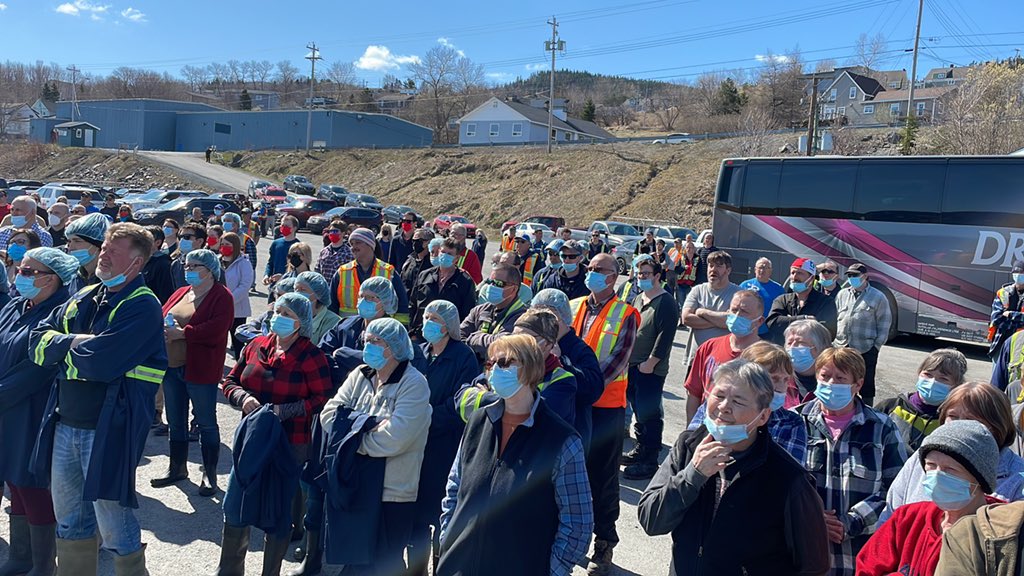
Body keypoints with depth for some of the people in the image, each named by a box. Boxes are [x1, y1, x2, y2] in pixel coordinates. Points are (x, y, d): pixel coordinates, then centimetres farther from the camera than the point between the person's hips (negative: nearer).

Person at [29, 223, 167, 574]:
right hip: (65, 424, 8)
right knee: (68, 519, 20)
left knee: (113, 523, 3)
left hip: (108, 429, -7)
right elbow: (38, 341, 7)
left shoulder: (143, 306, -14)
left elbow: (101, 362, -25)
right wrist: (79, 343, -11)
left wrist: (62, 345, -7)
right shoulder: (84, 297, 11)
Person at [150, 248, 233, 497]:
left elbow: (215, 330, -23)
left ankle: (209, 475, 13)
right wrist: (164, 326, -11)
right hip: (172, 366, 8)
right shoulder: (181, 292, 14)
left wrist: (182, 333, -20)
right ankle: (178, 469, 31)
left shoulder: (221, 296, -10)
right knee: (175, 421, 17)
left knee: (206, 422, 3)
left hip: (200, 371, -7)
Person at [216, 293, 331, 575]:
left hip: (290, 446, -5)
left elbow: (323, 400, -14)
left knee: (279, 514, 10)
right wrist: (243, 397, -10)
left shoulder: (310, 355, -12)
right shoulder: (256, 346, 4)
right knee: (233, 508, 12)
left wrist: (283, 411, -21)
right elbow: (230, 381, 10)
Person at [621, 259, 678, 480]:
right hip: (633, 365, 8)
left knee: (649, 413, -4)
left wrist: (651, 362, -17)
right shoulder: (638, 299, 15)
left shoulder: (665, 302, -12)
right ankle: (641, 449, 30)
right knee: (638, 409, 16)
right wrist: (626, 355, 15)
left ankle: (650, 461, 4)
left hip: (651, 369, -8)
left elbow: (666, 336, -18)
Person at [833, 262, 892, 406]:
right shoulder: (842, 294, 10)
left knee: (866, 385, 7)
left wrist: (877, 345, -6)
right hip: (841, 348, 4)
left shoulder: (878, 297, -1)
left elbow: (884, 324, -1)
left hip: (866, 350, -4)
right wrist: (833, 340, 6)